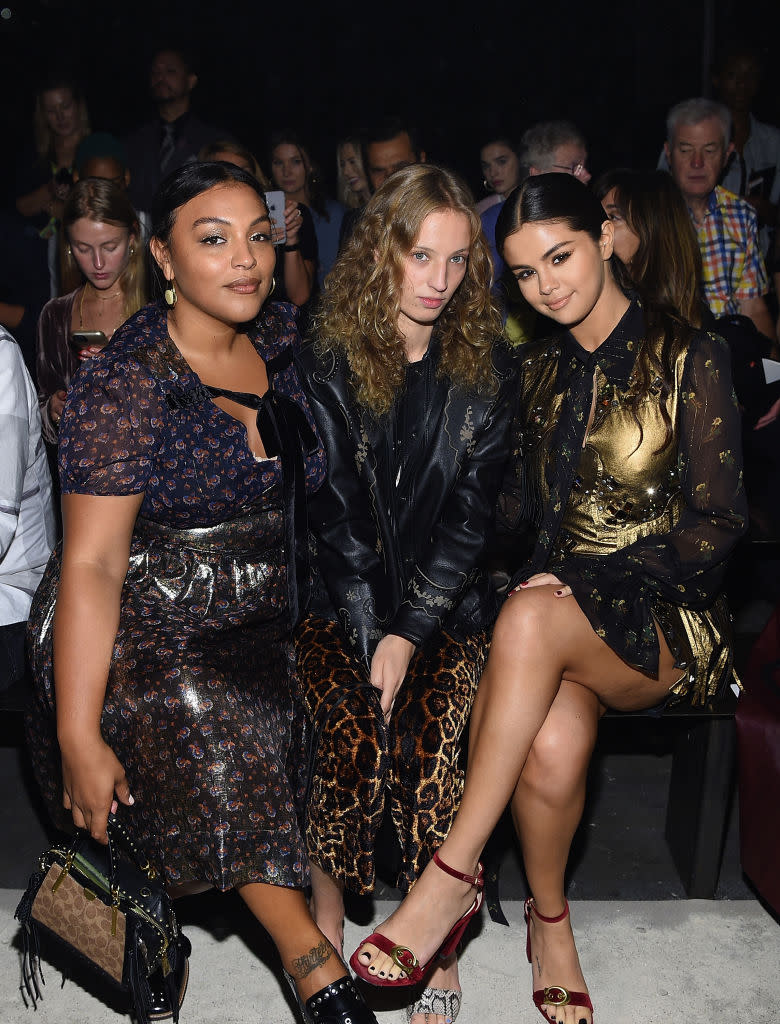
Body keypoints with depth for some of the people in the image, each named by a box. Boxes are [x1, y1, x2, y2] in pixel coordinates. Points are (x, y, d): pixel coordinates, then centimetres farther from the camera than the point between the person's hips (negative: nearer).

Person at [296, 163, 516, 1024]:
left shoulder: (486, 368, 5)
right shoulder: (326, 362, 1)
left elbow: (471, 513, -1)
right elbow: (334, 511, -5)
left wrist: (409, 632, -11)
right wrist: (370, 636, -13)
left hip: (445, 600, 1)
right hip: (340, 598, 0)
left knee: (429, 744, -23)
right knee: (350, 742, -23)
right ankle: (325, 937, 3)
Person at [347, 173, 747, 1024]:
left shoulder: (688, 360, -3)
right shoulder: (540, 371, 13)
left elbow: (715, 524, -7)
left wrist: (581, 582, -16)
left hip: (663, 620, -3)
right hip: (555, 598, 3)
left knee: (533, 619, -36)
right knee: (554, 742, -30)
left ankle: (453, 876, -27)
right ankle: (550, 922, -3)